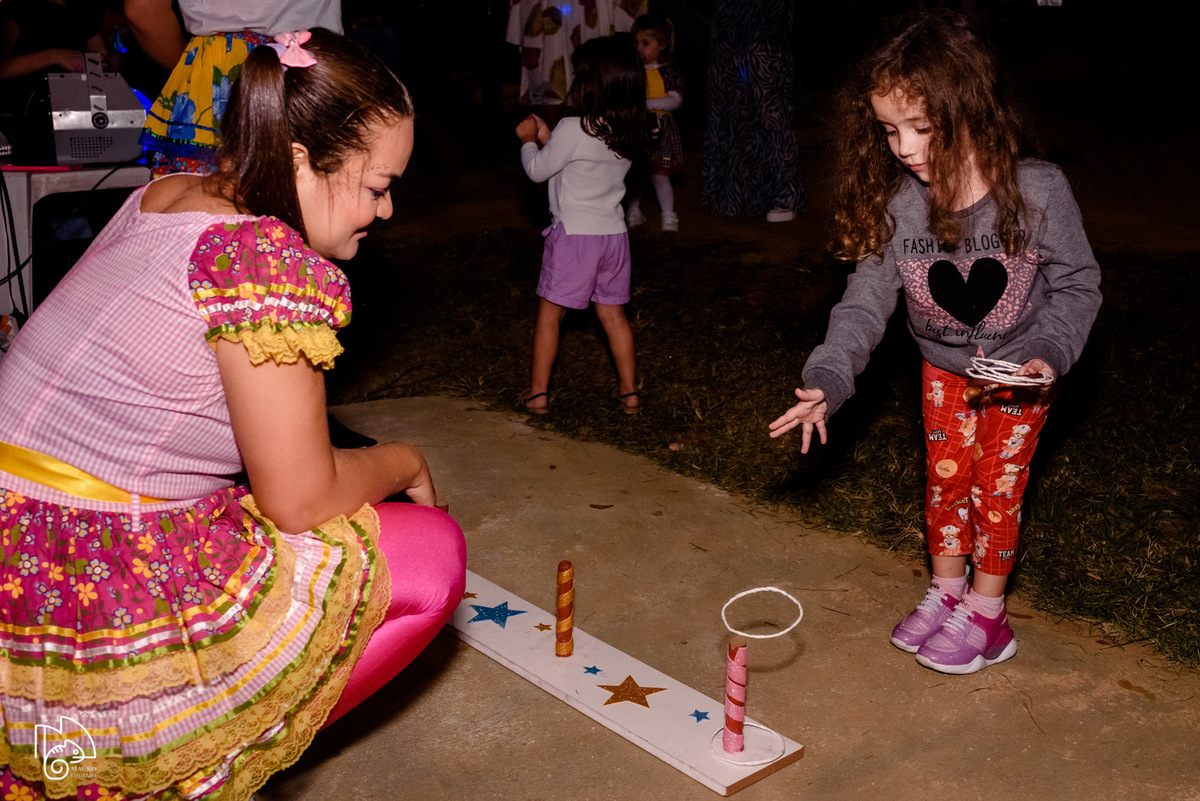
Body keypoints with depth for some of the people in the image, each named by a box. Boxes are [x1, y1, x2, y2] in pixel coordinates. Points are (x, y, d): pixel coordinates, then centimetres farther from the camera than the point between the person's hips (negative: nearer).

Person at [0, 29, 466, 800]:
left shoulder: (161, 198, 8)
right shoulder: (273, 262, -19)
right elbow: (301, 499, -16)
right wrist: (405, 462, 5)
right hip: (100, 606, -9)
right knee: (435, 554, -1)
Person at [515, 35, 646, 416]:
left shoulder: (572, 129, -18)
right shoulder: (629, 135, 3)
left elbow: (538, 170, -5)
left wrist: (529, 140, 13)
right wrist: (546, 137, 18)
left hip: (574, 234, -6)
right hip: (614, 233, 6)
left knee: (550, 312, 7)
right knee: (612, 313, 15)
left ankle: (538, 392, 12)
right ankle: (628, 391, 20)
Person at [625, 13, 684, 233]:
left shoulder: (669, 72, -4)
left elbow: (675, 100, -13)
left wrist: (647, 103, -20)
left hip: (659, 129, -4)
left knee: (659, 174, -6)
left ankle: (669, 216, 5)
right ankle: (634, 211, 26)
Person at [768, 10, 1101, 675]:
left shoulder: (1038, 192, -26)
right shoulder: (897, 206, -19)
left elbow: (1077, 284, -13)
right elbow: (867, 299, -17)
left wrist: (1048, 353, -28)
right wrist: (828, 379, -29)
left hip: (1018, 373, -2)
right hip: (943, 370, 3)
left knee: (995, 488, 7)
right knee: (944, 480, 14)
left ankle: (985, 615, 26)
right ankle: (946, 591, 36)